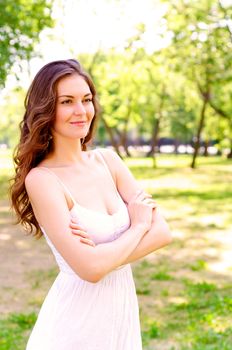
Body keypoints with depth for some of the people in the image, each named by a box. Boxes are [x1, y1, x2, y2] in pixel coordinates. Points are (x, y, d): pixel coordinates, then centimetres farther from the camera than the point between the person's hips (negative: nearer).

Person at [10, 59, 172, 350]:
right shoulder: (41, 179, -17)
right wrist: (138, 225, -10)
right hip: (76, 323, -5)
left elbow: (162, 232, -6)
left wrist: (104, 254, -20)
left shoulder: (108, 160, 0)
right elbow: (90, 268, -24)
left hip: (123, 312, 5)